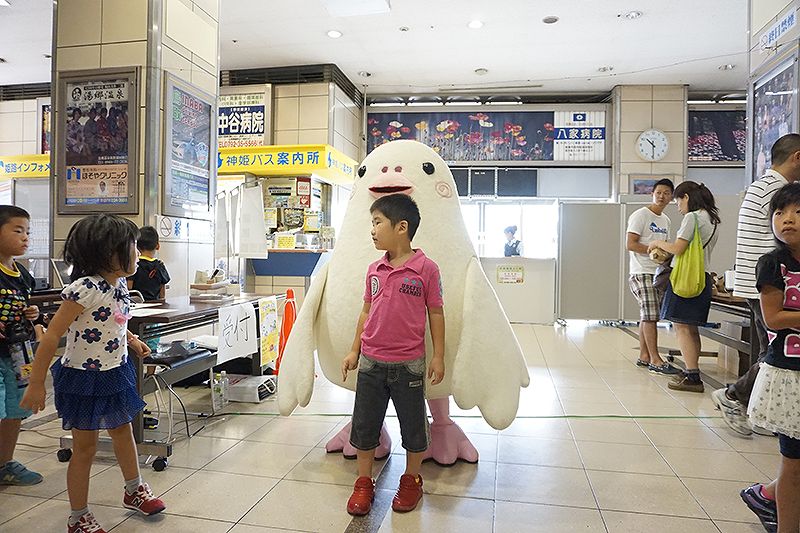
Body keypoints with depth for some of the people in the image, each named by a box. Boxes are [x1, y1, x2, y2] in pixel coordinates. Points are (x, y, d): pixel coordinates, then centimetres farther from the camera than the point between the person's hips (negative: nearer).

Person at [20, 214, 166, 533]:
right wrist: (36, 384, -19)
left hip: (115, 373, 8)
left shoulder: (118, 284, 0)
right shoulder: (85, 288, -26)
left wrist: (132, 341, 9)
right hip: (85, 378, -8)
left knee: (123, 432, 22)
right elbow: (52, 335, -23)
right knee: (85, 447, 7)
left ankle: (134, 490, 43)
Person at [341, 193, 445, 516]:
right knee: (364, 425, 13)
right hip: (371, 362, 4)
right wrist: (354, 350, 12)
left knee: (413, 426, 12)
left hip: (408, 364, -4)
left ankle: (411, 481, 34)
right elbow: (367, 311, 11)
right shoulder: (374, 270, 3)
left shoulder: (426, 269, -10)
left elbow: (435, 313, -4)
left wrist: (438, 357, -3)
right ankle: (364, 483, 31)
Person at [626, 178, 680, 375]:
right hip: (642, 273, -8)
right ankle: (655, 360, -7)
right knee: (650, 316, -10)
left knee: (648, 316, 10)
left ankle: (644, 356, 16)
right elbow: (630, 244, -13)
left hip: (658, 274, 8)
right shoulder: (640, 215, -6)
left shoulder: (665, 220, 19)